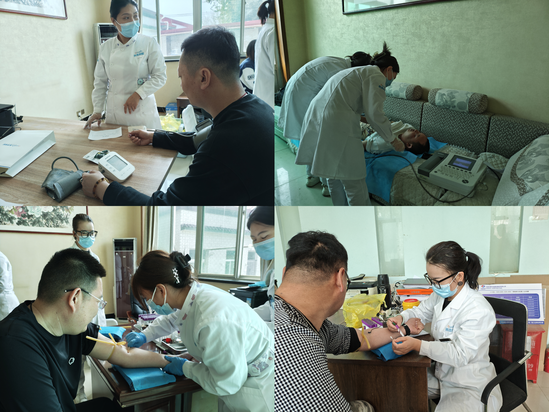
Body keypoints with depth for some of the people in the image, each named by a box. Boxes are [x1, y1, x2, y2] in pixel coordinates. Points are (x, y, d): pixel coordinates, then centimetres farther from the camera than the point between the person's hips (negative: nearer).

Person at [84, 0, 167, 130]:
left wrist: (138, 95, -16)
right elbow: (100, 82, 10)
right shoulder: (105, 48, 4)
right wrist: (97, 111, 6)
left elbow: (160, 77, -6)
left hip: (142, 110, -2)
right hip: (114, 112, 2)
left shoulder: (149, 44, -5)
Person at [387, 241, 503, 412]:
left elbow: (460, 355, -28)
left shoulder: (479, 311, -26)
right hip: (441, 374, 8)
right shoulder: (442, 294, -1)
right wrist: (401, 318, -6)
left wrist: (417, 345, -35)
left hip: (469, 386, -8)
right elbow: (421, 311, 17)